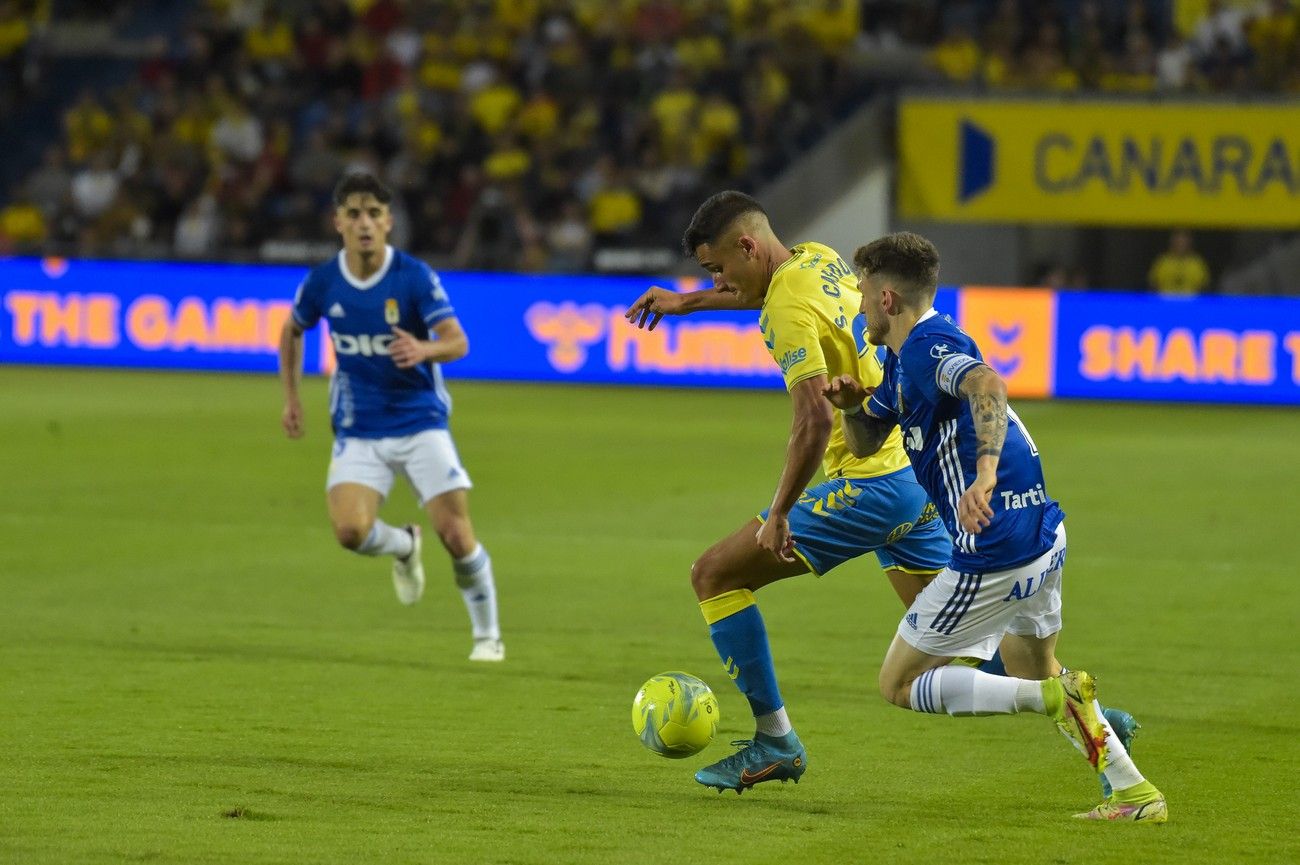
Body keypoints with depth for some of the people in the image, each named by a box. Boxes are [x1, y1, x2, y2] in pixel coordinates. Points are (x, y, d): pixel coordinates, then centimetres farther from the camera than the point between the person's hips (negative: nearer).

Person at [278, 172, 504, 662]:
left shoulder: (415, 277, -12)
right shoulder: (322, 283, -4)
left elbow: (458, 342, -18)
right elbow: (292, 331, 17)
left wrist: (425, 349, -40)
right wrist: (290, 397, 11)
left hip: (421, 423, -2)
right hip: (358, 432, 2)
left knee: (456, 536, -11)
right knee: (350, 529, -21)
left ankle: (487, 636, 12)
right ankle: (403, 547, 16)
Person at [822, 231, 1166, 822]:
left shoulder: (929, 343, -14)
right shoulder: (901, 358, 16)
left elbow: (986, 384, -36)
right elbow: (865, 444, 26)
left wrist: (985, 474, -49)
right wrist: (851, 404, 4)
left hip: (996, 549, -10)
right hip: (1041, 534, 10)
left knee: (899, 685, 1)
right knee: (1034, 672, 29)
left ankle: (1055, 697, -13)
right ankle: (1135, 793, 20)